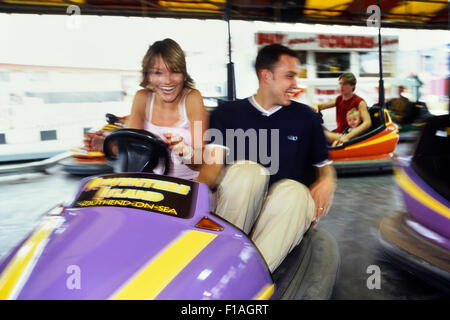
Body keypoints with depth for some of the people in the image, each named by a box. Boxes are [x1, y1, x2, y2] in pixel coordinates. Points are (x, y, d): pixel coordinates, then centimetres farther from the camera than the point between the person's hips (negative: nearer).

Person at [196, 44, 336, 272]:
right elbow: (212, 164, -5)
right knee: (246, 170, -31)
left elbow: (324, 165, 19)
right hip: (234, 212, -1)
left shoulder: (305, 117, 14)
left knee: (294, 191, -32)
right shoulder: (227, 113, 9)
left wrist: (327, 181, -6)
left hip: (284, 212, 1)